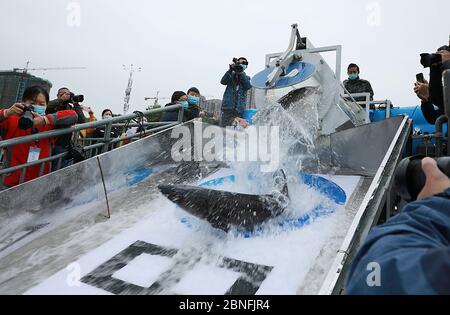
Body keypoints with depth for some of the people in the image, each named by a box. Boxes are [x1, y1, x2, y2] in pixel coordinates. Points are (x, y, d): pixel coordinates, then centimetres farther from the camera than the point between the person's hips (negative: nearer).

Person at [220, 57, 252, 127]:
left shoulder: (247, 78, 15)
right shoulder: (231, 75, 13)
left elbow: (248, 86, -6)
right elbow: (223, 82, -4)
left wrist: (241, 73, -11)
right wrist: (230, 70, -13)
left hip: (239, 108, 1)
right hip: (228, 106, 0)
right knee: (224, 127, -6)